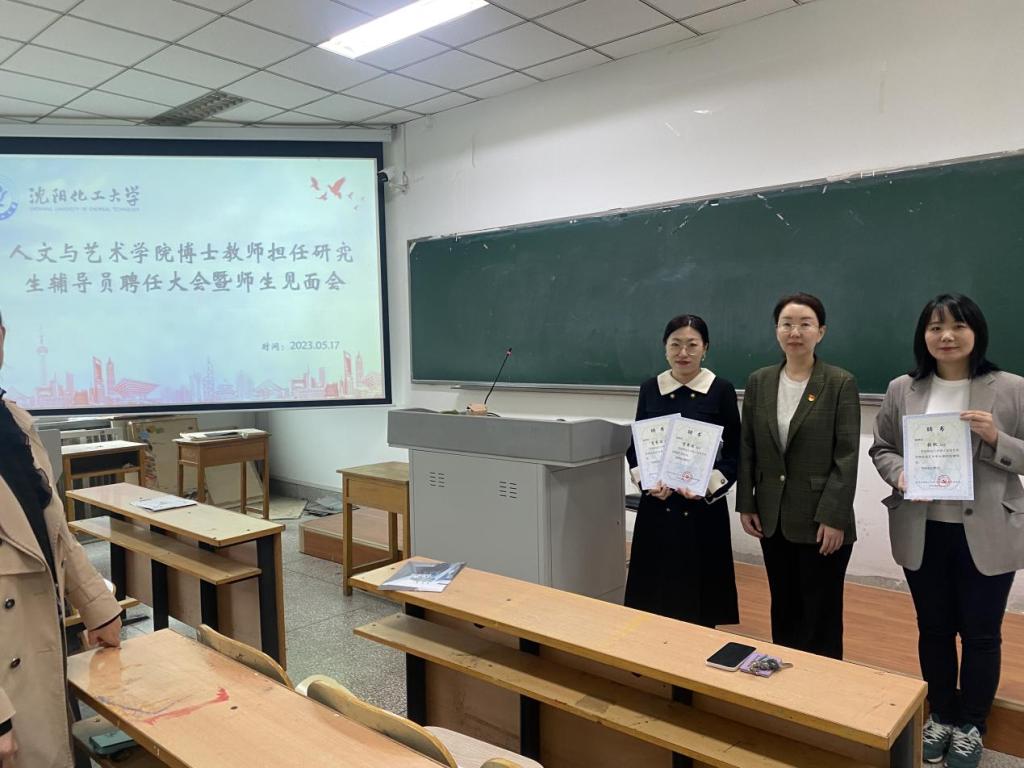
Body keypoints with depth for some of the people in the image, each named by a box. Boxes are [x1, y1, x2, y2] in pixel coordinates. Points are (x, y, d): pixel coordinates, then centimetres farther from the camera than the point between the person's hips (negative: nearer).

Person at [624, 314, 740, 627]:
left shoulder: (721, 390, -4)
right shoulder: (650, 388, 3)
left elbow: (735, 453, -1)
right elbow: (635, 446, 8)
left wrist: (708, 485, -17)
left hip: (703, 506, -2)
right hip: (657, 504, 2)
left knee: (699, 595, 4)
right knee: (655, 593, 5)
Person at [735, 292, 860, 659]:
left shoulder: (841, 383, -7)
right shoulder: (758, 382, 4)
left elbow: (847, 456, -11)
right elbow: (747, 448, 7)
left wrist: (834, 517, -15)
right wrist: (745, 504, 3)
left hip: (821, 519, -4)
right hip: (773, 518, 4)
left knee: (821, 615, 8)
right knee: (783, 609, 16)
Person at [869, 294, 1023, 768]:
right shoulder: (902, 390, 1)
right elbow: (880, 448, 6)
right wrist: (899, 474, -13)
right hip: (922, 532, 2)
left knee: (980, 633, 12)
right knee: (933, 629, 17)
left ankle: (970, 726, 34)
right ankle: (941, 716, 38)